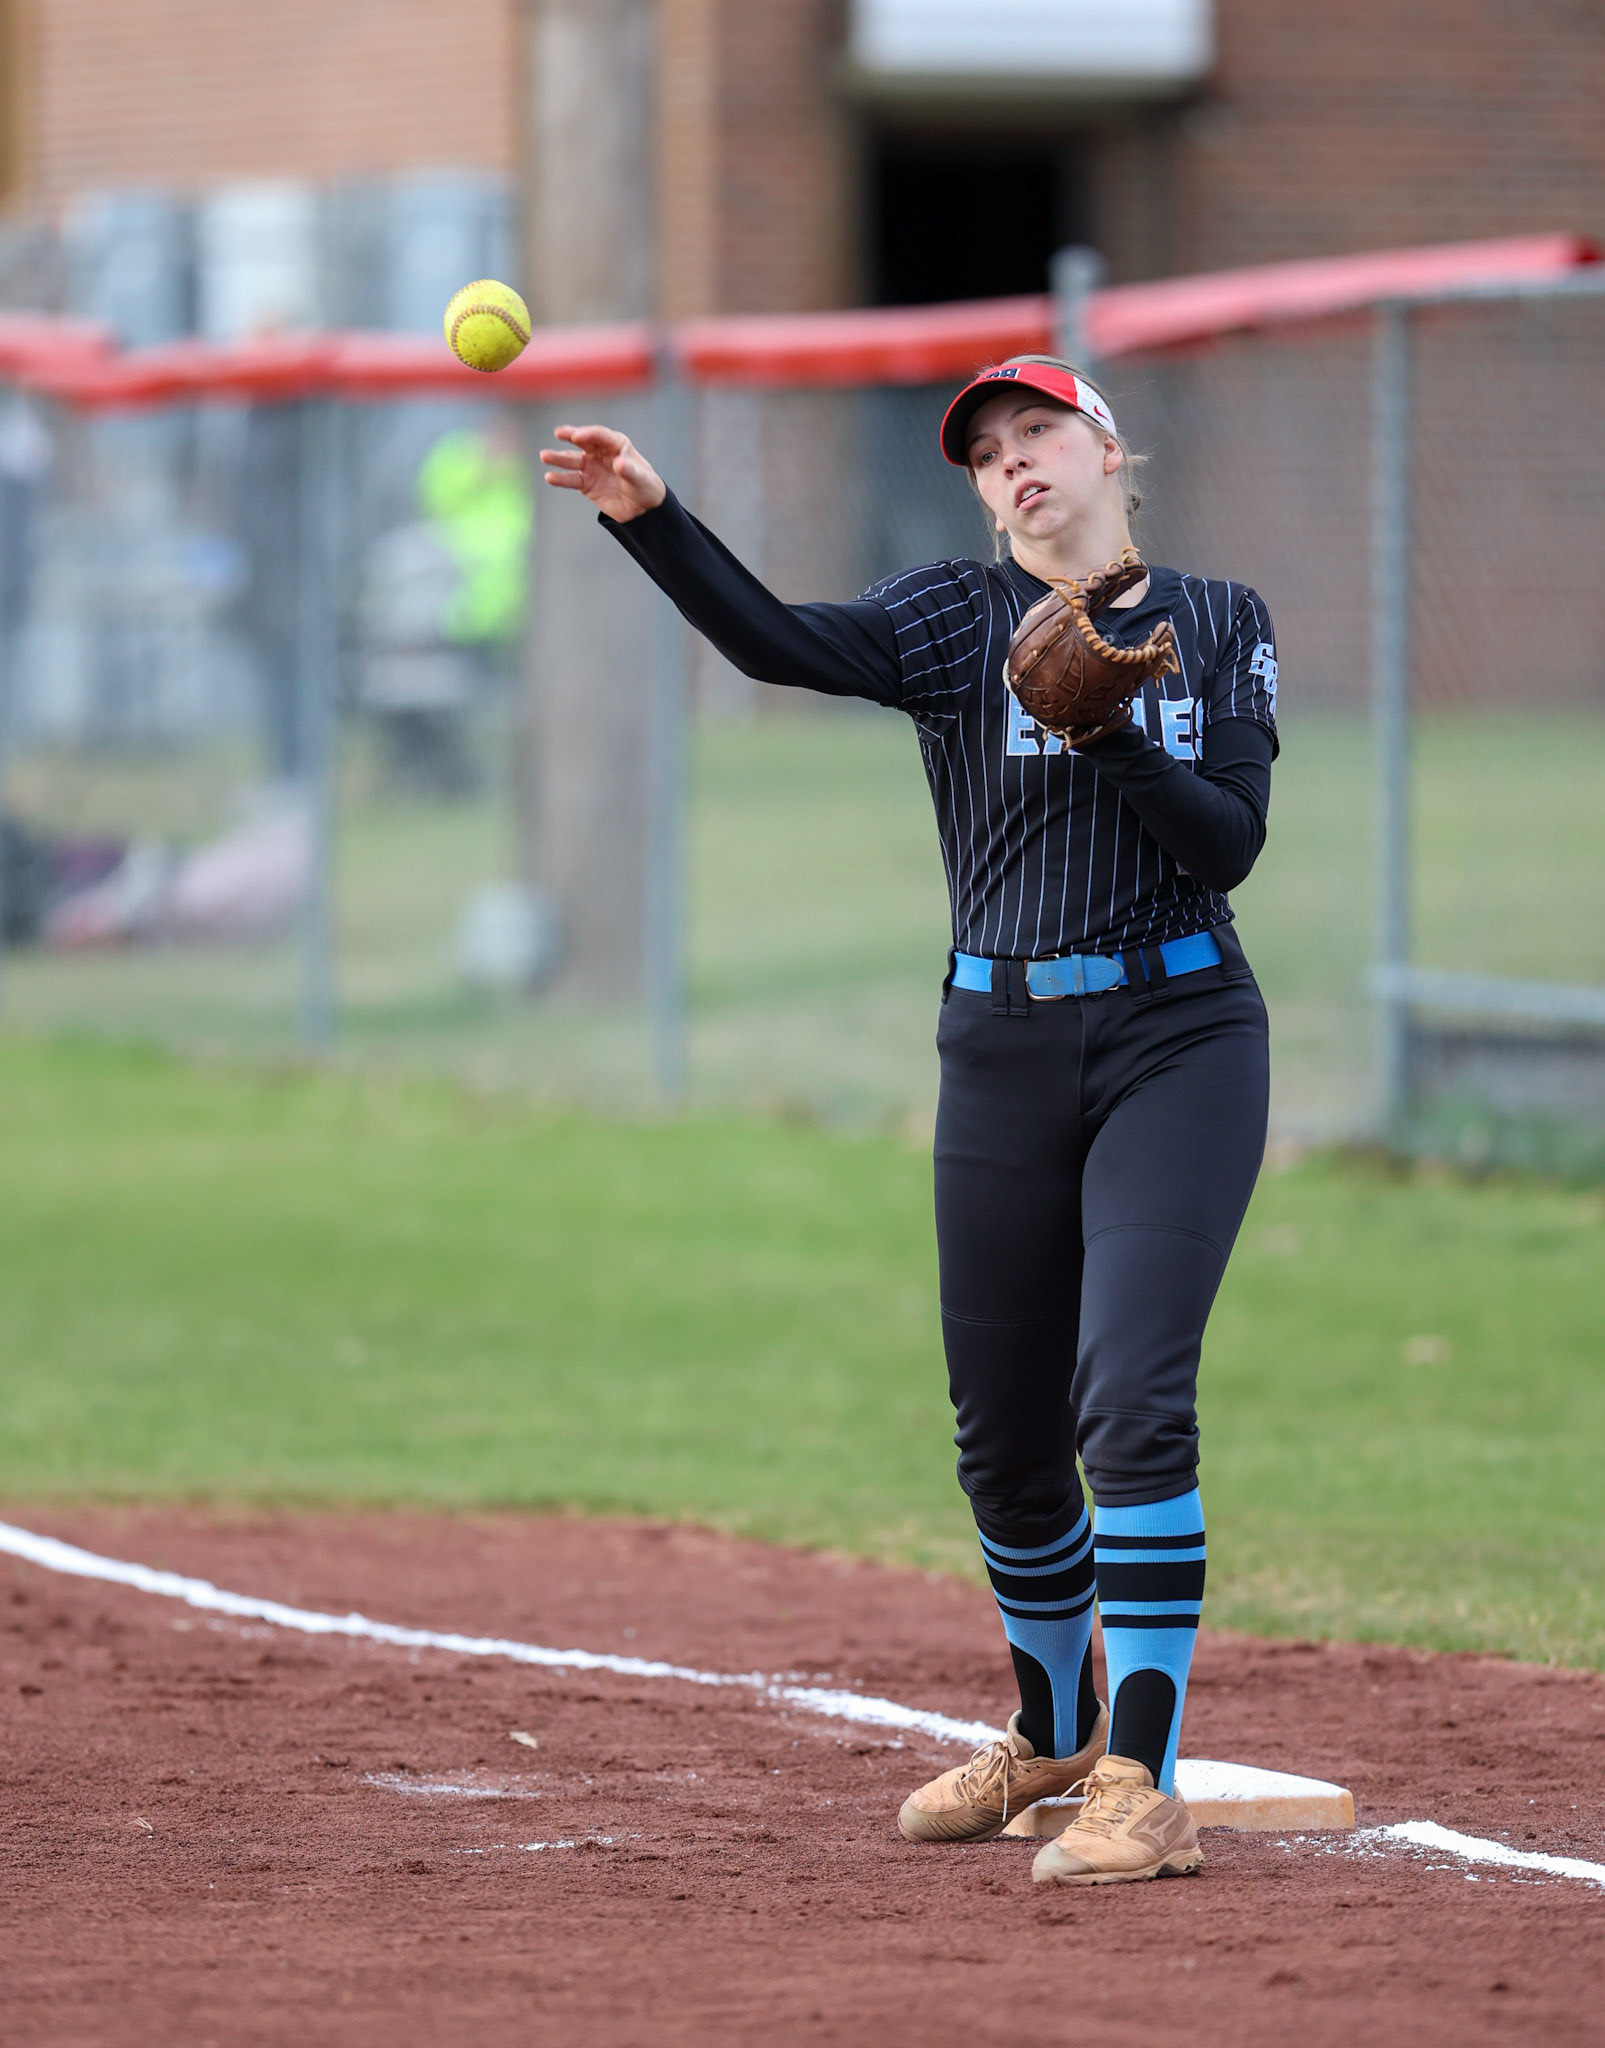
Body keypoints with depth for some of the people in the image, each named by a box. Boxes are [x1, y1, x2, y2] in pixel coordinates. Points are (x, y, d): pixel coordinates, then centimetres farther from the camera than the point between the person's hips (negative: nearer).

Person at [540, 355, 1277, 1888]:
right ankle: (1052, 1733, 32)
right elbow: (783, 642, -17)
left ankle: (1143, 1785, -17)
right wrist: (650, 520, -31)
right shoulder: (957, 621, 2)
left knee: (1132, 1401, -17)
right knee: (1004, 1436, 9)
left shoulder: (1220, 627, 4)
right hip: (1003, 1051, 2)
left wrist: (1109, 727, -20)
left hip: (1180, 1038, -2)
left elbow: (1229, 848, -6)